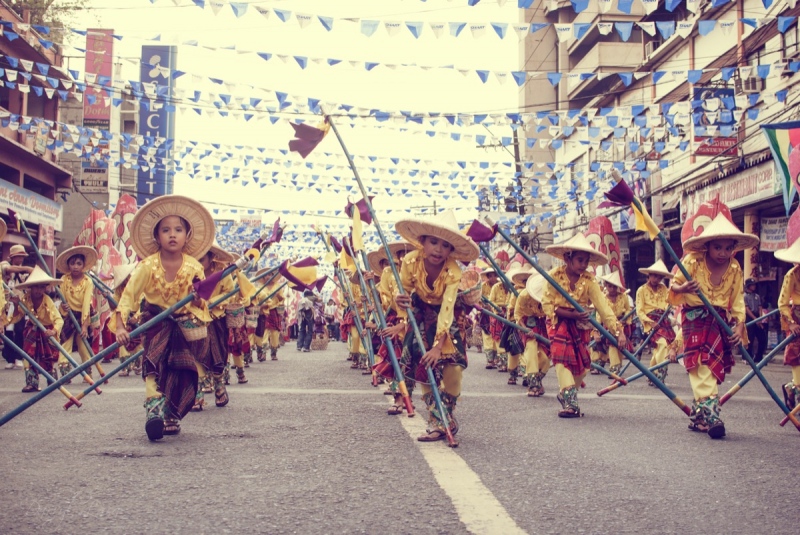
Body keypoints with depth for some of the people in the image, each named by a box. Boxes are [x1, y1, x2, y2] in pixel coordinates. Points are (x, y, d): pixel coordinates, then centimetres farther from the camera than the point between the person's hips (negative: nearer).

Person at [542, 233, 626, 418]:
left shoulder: (589, 281, -14)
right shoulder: (555, 276, -17)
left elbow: (603, 306, -22)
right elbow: (547, 304, -16)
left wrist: (617, 330, -33)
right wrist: (569, 314, -29)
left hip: (581, 324, 3)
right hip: (559, 322, -3)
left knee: (582, 364, 1)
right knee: (562, 358, -18)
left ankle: (565, 394, 25)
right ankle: (570, 403, -22)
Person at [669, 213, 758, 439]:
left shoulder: (734, 269, 1)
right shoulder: (693, 262, -11)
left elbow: (737, 301, 4)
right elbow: (674, 286, -4)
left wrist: (739, 326, -7)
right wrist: (683, 289, -28)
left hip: (720, 321, 4)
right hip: (695, 318, -4)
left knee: (714, 369, 6)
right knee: (701, 365, -17)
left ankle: (698, 416, 17)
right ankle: (710, 414, -24)